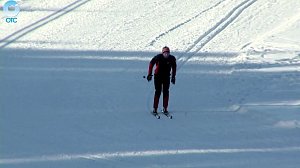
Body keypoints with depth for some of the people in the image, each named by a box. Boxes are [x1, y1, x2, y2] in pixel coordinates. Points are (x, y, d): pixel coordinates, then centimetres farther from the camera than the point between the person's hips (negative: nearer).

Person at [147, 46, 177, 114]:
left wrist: (173, 77, 8)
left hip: (167, 77, 3)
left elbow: (174, 67, 9)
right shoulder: (158, 57, -15)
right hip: (158, 76, -2)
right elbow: (151, 63, -2)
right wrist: (149, 74, -3)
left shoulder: (172, 59, -7)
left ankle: (165, 108, 11)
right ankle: (155, 108, 2)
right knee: (158, 92, -5)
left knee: (166, 92, 1)